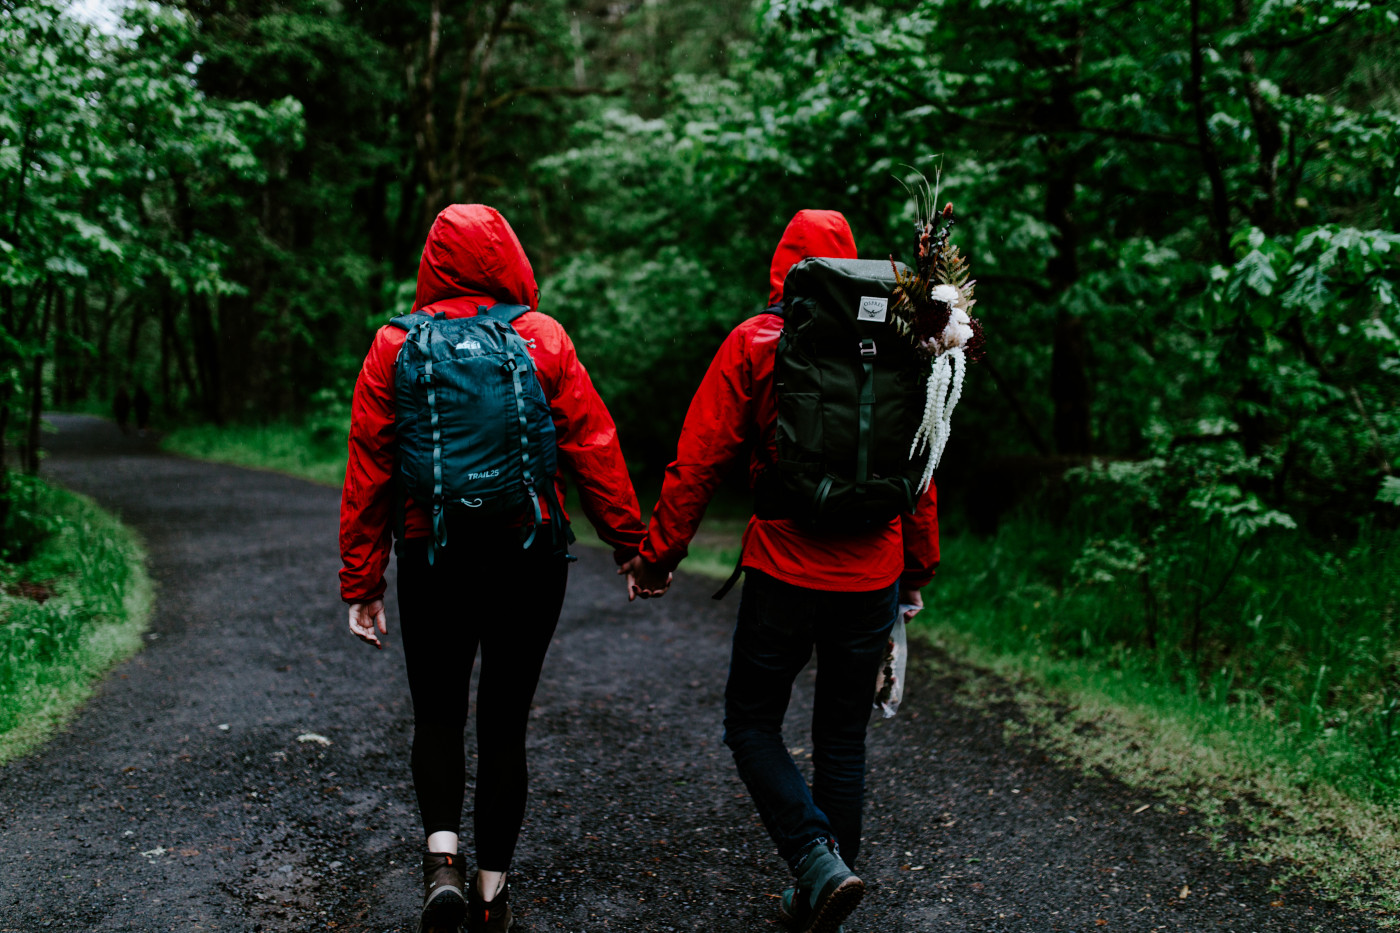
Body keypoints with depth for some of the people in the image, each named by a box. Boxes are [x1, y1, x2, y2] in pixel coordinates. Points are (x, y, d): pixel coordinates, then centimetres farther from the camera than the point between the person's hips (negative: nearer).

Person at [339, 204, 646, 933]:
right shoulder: (543, 339, -4)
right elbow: (592, 446, -5)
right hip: (529, 559, 0)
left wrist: (361, 585, 1)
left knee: (436, 715, 17)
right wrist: (631, 543, 2)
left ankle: (441, 851, -2)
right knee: (504, 722, 12)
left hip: (432, 559, 0)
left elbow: (368, 472, -3)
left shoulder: (395, 346, -3)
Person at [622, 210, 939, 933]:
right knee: (843, 739, 15)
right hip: (872, 574, 4)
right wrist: (919, 566, 21)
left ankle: (819, 862, -6)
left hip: (785, 569, -4)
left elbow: (698, 459, -6)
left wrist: (658, 553, 3)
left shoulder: (755, 343, -4)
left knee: (752, 724, 11)